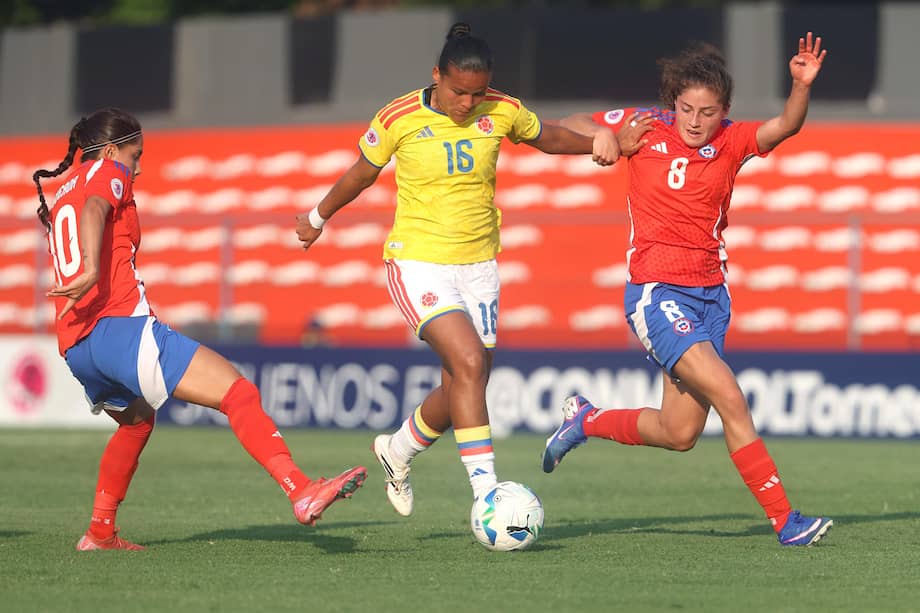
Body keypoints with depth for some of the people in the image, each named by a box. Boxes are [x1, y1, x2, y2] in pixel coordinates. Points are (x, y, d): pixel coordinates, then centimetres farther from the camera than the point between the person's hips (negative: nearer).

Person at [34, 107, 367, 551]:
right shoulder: (108, 173, 6)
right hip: (121, 326, -9)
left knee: (136, 421, 36)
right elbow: (94, 210, -16)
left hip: (74, 347, 9)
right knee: (238, 394, -16)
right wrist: (91, 269, -33)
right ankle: (301, 491, -33)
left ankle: (100, 533, 36)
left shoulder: (58, 198, 29)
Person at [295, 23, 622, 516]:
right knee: (469, 363, -24)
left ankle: (397, 450, 38)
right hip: (418, 265, -4)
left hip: (478, 266, 4)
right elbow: (362, 174, 8)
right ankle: (485, 492, -23)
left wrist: (596, 142, 0)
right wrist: (318, 218, 21)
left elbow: (548, 137, 18)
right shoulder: (399, 119, -10)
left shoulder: (501, 111, -3)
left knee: (461, 391, 7)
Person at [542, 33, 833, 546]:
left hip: (710, 292, 5)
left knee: (679, 433, 9)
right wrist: (601, 137, -13)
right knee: (730, 399, -19)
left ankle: (585, 421, 35)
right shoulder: (646, 128, -4)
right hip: (656, 292, -5)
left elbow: (785, 127, -20)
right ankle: (785, 520, -18)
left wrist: (802, 86, -39)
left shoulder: (731, 141, -1)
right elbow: (569, 127, 9)